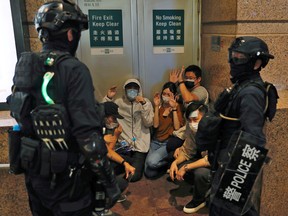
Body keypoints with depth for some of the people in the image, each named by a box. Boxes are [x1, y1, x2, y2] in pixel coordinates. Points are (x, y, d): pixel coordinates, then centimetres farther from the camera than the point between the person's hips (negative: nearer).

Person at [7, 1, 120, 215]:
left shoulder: (24, 66, 0)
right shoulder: (73, 70, -22)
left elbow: (21, 117, 10)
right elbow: (88, 134, -27)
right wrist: (110, 181, -17)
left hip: (34, 173, 7)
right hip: (66, 178, -7)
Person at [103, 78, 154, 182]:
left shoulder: (146, 102, 1)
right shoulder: (119, 102, 5)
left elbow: (149, 123, -11)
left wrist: (144, 104, -20)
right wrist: (108, 98, -13)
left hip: (140, 144, -2)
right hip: (123, 143, 2)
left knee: (134, 176, -13)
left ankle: (138, 162, 21)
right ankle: (136, 162, 13)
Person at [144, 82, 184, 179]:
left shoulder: (177, 107, -3)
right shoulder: (159, 106, 5)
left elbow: (177, 127, -15)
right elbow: (155, 125, -9)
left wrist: (174, 108, -19)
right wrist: (156, 106, -14)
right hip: (156, 141, 4)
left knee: (151, 162, -29)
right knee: (149, 174, -7)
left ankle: (170, 161, 0)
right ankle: (164, 162, 19)